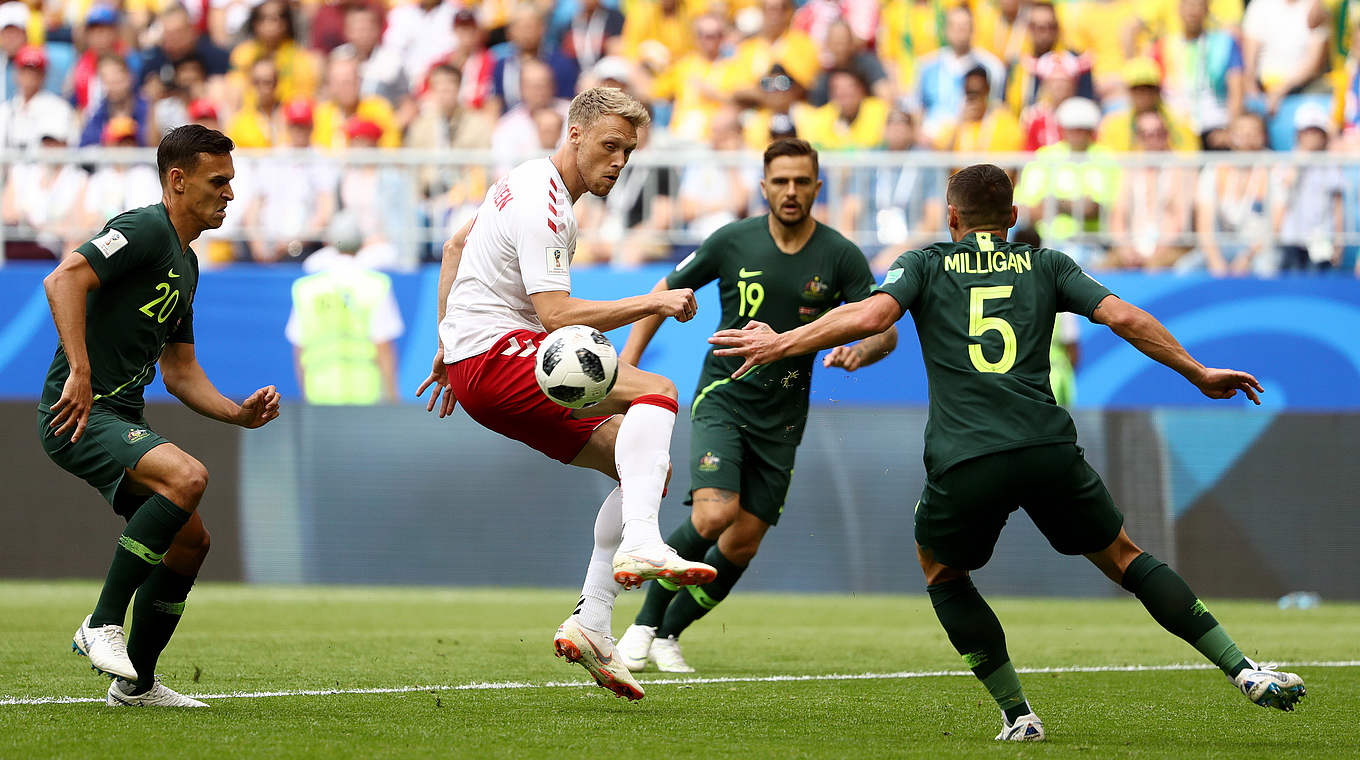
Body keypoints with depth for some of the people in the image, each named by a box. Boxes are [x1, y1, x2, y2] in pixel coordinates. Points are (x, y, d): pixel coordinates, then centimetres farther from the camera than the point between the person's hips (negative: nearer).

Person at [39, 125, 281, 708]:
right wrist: (79, 371, -32)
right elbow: (64, 279, -25)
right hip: (78, 415, -10)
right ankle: (103, 624, -22)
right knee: (187, 476, -30)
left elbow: (179, 371, 24)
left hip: (122, 419, 10)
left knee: (190, 540, 10)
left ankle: (136, 684, 22)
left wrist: (239, 414, 9)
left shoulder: (185, 265, 21)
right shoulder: (145, 230, -10)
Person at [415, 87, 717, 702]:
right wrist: (653, 303, -21)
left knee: (647, 468, 7)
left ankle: (590, 625, 1)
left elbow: (456, 246, 29)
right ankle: (640, 544, -44)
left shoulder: (529, 181, 17)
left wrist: (449, 344, 30)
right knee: (658, 393, -27)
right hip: (496, 357, -10)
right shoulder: (544, 206, -15)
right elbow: (556, 314, -23)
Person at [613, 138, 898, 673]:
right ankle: (645, 622, -4)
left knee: (743, 543, 2)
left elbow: (885, 329, -6)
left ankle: (669, 634, 22)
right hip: (723, 397, -2)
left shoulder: (839, 256, -6)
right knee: (713, 515, -22)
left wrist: (861, 352, -29)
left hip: (781, 418, 2)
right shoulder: (733, 242, -7)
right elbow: (666, 292, 5)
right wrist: (627, 362, -3)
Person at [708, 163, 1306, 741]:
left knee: (941, 570, 25)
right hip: (1048, 449, 2)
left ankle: (1017, 713, 15)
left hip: (963, 461, -2)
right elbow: (1124, 319, 9)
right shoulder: (1045, 266, 20)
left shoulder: (926, 264, 15)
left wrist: (781, 343, 6)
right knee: (1122, 557, 19)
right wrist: (1199, 374, 17)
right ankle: (1246, 673, 8)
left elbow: (871, 315, -2)